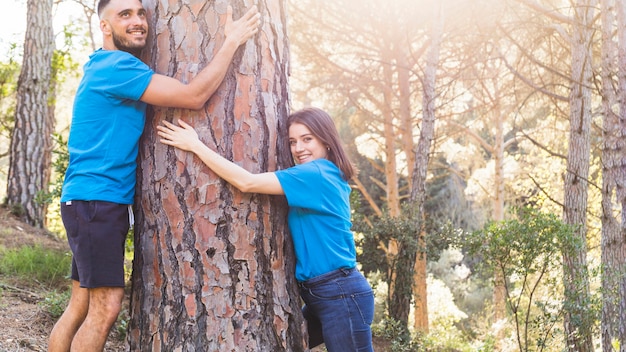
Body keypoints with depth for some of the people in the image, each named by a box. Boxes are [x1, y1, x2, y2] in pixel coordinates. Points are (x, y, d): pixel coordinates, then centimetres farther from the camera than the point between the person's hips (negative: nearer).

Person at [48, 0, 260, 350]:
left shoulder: (113, 67, 19)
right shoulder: (116, 66, -14)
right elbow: (194, 96, -18)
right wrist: (232, 41, -9)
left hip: (101, 202, 10)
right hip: (96, 200, -10)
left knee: (81, 306, 10)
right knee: (106, 308, -12)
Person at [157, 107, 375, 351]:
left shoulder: (316, 175, -15)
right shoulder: (327, 176, 14)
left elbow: (246, 182, -19)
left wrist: (195, 145, -14)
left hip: (341, 293, -9)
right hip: (321, 294, 9)